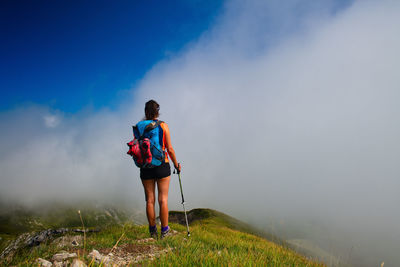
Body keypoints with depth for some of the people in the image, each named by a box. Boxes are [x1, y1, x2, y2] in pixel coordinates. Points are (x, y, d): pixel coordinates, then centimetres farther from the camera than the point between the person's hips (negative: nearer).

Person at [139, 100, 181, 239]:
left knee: (150, 200, 9)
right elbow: (169, 149, -6)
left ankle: (153, 231, 17)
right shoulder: (163, 125, -5)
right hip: (162, 165, -2)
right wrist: (176, 164, 8)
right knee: (163, 199, 5)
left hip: (145, 167, 2)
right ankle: (164, 231, 9)